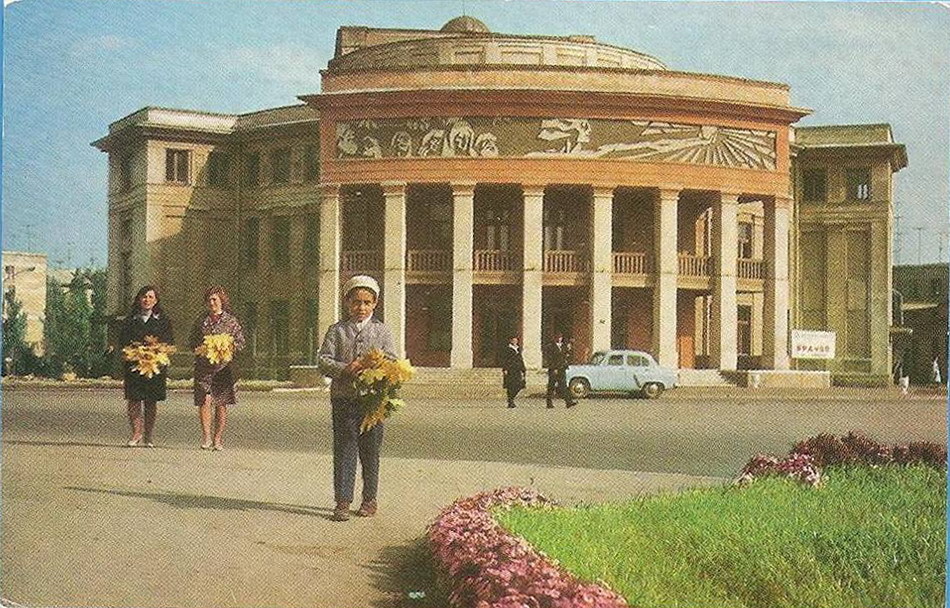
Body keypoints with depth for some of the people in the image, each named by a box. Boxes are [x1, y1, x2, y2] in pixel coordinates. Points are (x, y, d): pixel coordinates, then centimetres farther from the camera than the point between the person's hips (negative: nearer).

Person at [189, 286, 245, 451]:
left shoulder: (231, 321, 5)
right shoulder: (200, 321, 11)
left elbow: (240, 342, 6)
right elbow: (192, 342, 16)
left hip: (224, 366, -1)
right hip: (204, 367, 1)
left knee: (221, 404, 3)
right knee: (205, 399, -16)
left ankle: (217, 439, 12)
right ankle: (206, 436, -12)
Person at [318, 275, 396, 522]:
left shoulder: (382, 331, 7)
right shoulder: (337, 330, 5)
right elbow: (324, 360, -2)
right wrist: (345, 369, -20)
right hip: (344, 397, -1)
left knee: (371, 450, 8)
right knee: (344, 448, -1)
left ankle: (370, 499, 20)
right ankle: (343, 501, 2)